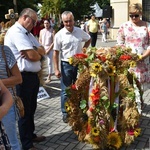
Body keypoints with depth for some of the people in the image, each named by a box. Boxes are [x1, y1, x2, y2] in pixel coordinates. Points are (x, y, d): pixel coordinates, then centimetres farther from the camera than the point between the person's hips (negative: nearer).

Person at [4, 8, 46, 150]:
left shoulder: (27, 33, 15)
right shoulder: (16, 32, -17)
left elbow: (42, 51, 9)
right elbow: (33, 56, -23)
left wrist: (34, 52, -13)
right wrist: (37, 53, 0)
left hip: (32, 76, 9)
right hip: (24, 77, -9)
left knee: (31, 108, 21)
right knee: (25, 110, 4)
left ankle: (30, 135, 38)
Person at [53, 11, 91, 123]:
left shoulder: (80, 31, 0)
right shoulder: (59, 35, -9)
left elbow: (89, 39, 19)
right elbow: (56, 53, -7)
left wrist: (83, 49, 4)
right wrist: (56, 69, -10)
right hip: (66, 64, -3)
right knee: (66, 91, 4)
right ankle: (65, 113, 17)